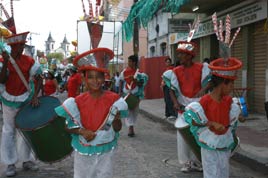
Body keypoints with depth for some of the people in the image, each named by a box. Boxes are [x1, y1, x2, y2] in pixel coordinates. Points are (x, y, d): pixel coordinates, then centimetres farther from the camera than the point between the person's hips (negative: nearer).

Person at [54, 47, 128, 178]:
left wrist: (116, 119, -26)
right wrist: (81, 131, -20)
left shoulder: (113, 100, -10)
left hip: (105, 151, -1)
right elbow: (68, 126, -2)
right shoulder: (77, 102, -9)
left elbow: (117, 129, -5)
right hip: (83, 151, 1)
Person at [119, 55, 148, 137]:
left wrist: (134, 80, -26)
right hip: (126, 94, 1)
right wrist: (120, 92, 1)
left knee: (134, 110, 9)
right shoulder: (124, 71, 0)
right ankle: (130, 128, -7)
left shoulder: (139, 72, -8)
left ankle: (131, 126, 25)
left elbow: (141, 84, -10)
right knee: (128, 110, -6)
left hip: (135, 95, -1)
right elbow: (121, 82, 8)